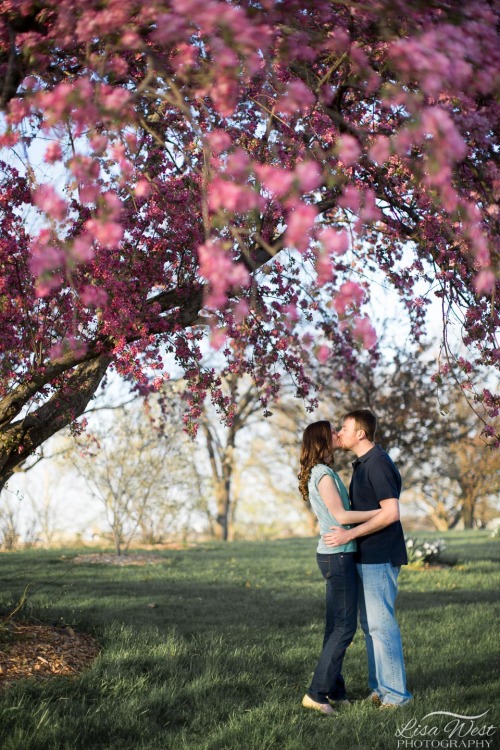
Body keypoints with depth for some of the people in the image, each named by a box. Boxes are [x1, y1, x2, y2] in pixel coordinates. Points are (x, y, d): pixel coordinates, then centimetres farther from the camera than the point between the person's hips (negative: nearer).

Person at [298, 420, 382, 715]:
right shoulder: (323, 473, -14)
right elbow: (341, 516, -19)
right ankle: (316, 692, -6)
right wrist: (382, 512, -14)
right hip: (338, 555, -10)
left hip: (336, 555, 10)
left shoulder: (322, 472, 15)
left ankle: (335, 690, 16)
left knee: (336, 626, 11)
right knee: (345, 627, -7)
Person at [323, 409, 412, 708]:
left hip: (379, 557, -10)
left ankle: (395, 693, 2)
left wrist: (349, 534, -22)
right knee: (370, 623, 14)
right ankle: (380, 687, 22)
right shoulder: (362, 463, 14)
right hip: (367, 557, 10)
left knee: (381, 623, -5)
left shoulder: (378, 464, -17)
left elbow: (391, 513, -24)